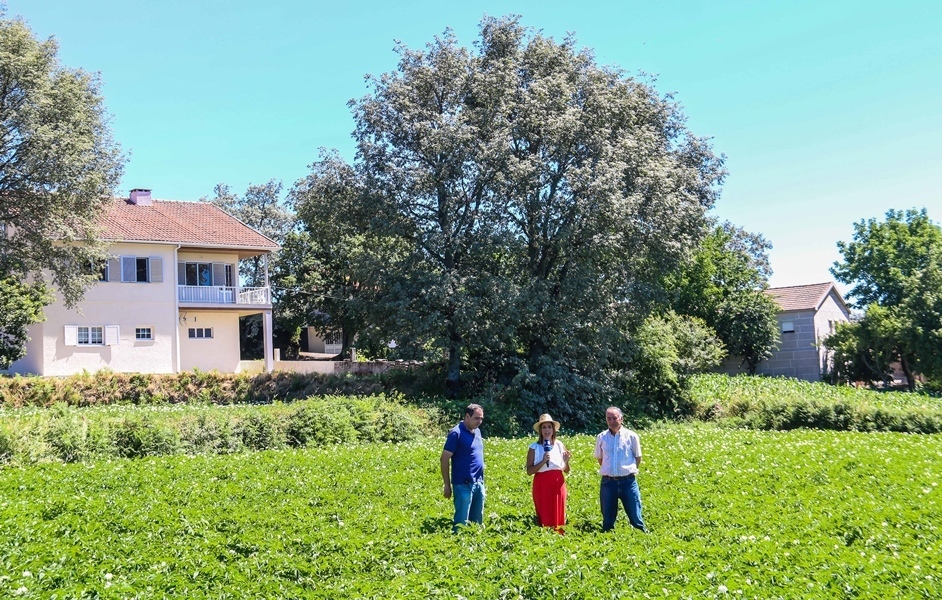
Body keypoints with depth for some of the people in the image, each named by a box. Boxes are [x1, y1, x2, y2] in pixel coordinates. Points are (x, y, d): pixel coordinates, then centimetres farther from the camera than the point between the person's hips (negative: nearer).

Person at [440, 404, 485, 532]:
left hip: (478, 484, 7)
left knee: (477, 521, 13)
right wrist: (447, 485, -11)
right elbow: (444, 459, -11)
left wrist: (482, 481, 17)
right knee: (462, 522, -3)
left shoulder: (477, 431, 11)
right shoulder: (456, 433, -12)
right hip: (463, 485, -7)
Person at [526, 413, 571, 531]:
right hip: (542, 484, -3)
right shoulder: (534, 447, -3)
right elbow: (529, 471, -8)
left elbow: (566, 470, 12)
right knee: (543, 516, 1)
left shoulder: (560, 445, 6)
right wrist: (543, 461, -18)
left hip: (558, 483, 3)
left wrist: (566, 461, -8)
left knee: (558, 515, 5)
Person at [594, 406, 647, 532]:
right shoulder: (601, 437, 4)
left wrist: (629, 470, 5)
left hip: (628, 481, -2)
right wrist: (608, 470, 10)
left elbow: (638, 458, 8)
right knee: (607, 519, 9)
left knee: (635, 517, 1)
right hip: (608, 482, 2)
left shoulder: (631, 436, -2)